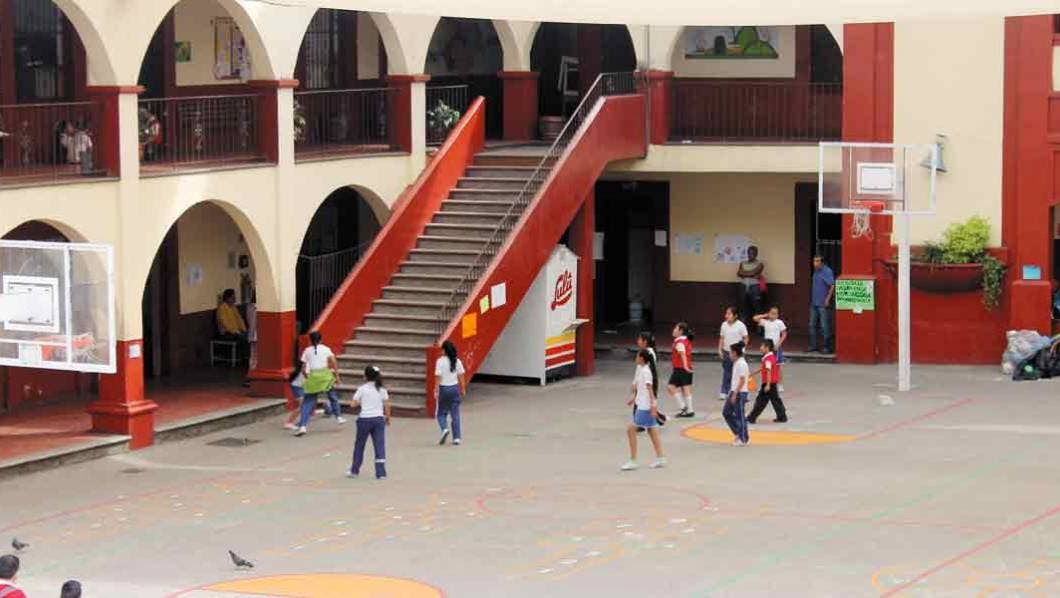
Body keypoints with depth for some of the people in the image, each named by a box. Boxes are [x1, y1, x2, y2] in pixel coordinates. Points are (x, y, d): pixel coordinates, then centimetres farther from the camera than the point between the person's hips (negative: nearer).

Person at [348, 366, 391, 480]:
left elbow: (354, 404, -4)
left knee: (359, 445, 13)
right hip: (379, 419, 2)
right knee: (380, 446, 1)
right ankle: (381, 473, -6)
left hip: (364, 419, -2)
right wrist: (388, 418, 14)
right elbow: (387, 406, 3)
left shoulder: (362, 389, -3)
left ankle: (354, 470, 22)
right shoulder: (382, 390, 5)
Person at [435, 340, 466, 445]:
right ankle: (457, 438, 6)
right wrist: (462, 389, 12)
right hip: (454, 388, 3)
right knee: (455, 415, 7)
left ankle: (445, 429, -15)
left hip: (444, 388, -3)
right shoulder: (457, 361, 0)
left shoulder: (440, 361, -11)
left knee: (441, 413, 12)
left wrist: (436, 391, -8)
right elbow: (461, 376, 3)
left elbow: (438, 377, -12)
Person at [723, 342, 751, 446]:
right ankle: (738, 433, 21)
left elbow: (742, 381, -21)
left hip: (740, 393, -10)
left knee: (740, 416, -2)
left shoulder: (741, 364, -17)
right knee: (726, 413, 13)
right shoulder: (736, 363, 12)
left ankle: (743, 439, 7)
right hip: (734, 392, 10)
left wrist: (735, 394, -21)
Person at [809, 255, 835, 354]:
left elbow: (832, 286, -19)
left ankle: (826, 347, 3)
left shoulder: (827, 271, -13)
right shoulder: (815, 271, 13)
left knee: (825, 326, -3)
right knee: (812, 325, 10)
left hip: (823, 304, -8)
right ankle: (812, 345, 17)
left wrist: (827, 299, -21)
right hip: (814, 303, 8)